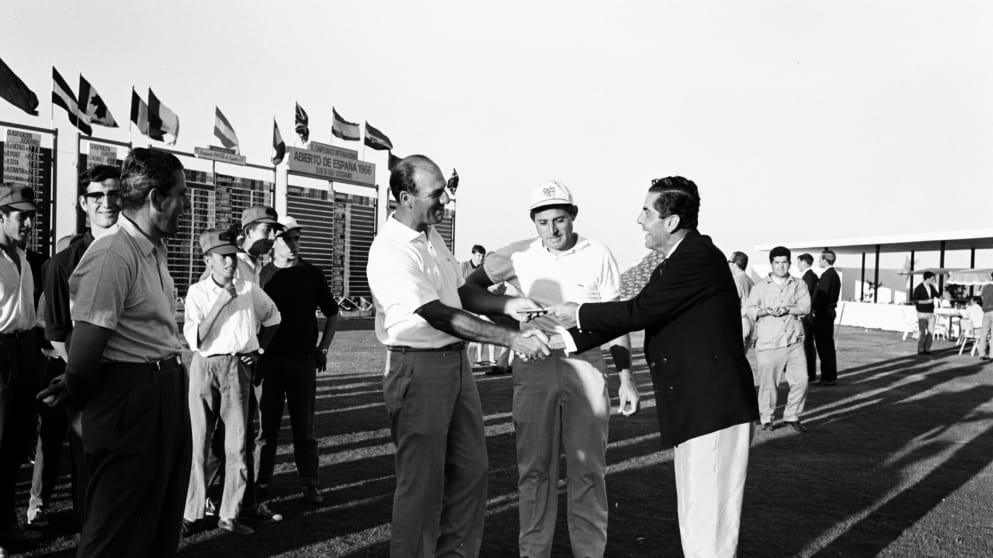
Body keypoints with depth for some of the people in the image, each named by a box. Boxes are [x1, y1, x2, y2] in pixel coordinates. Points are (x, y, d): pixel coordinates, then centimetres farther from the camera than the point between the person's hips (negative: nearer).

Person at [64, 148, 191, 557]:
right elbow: (83, 360, -21)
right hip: (130, 403, -9)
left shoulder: (155, 250, 11)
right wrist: (83, 403, -4)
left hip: (168, 396, 9)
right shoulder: (113, 255, -20)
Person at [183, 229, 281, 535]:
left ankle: (229, 514, 13)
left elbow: (272, 318, 21)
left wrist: (259, 349, 10)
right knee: (198, 441, 4)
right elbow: (195, 340, -11)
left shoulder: (249, 290, 4)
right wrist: (220, 303, -16)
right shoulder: (197, 292, -1)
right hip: (205, 367, -1)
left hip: (238, 368, 1)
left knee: (237, 444, 2)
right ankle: (191, 512, 18)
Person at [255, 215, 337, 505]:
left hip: (303, 360, 0)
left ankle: (310, 485, 11)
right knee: (266, 425, 7)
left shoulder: (311, 274, 5)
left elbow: (332, 313, 13)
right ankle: (260, 481, 19)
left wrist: (322, 349, 7)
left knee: (304, 428, 4)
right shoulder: (261, 274, 4)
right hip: (267, 360, 0)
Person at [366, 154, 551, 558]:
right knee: (422, 479, 3)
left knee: (471, 467, 16)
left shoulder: (432, 235, 9)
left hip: (455, 360, 9)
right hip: (418, 368, -9)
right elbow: (440, 315, -25)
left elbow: (461, 292, 17)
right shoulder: (390, 251, -19)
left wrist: (506, 305, 0)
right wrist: (512, 339, -25)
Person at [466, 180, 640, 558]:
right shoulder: (519, 255, 1)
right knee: (534, 469, 9)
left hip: (585, 368, -1)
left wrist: (626, 378, 2)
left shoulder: (598, 256, -1)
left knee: (588, 470, 6)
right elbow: (470, 287, 8)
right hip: (533, 370, 1)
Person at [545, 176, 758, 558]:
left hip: (714, 408, -10)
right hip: (695, 410, 10)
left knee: (709, 519, -1)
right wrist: (563, 339, 6)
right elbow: (633, 316, 12)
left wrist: (579, 313, -5)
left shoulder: (699, 256, -15)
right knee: (695, 516, 19)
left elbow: (638, 312, -20)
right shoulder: (674, 265, 15)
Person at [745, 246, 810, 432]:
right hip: (768, 343, -2)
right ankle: (766, 418, 17)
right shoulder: (760, 287, 8)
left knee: (800, 380, -2)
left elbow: (805, 307, -1)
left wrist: (787, 308, -18)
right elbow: (751, 310, -1)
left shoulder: (798, 285, 13)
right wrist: (765, 311, -21)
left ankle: (792, 416, 17)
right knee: (768, 382, 0)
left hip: (794, 342, 2)